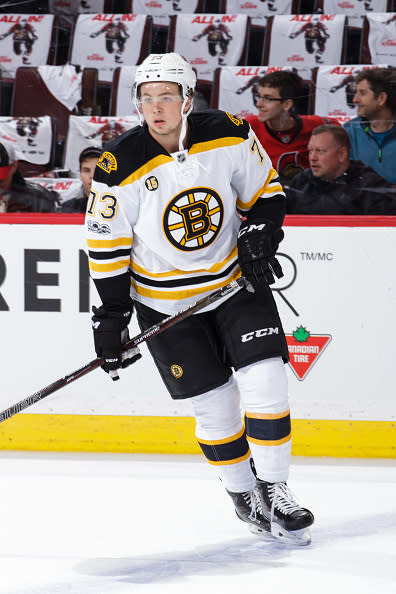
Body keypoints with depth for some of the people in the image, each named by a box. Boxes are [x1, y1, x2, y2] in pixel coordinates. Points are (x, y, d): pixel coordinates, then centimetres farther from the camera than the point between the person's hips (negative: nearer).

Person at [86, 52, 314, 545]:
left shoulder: (230, 136, -12)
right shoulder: (122, 166, -17)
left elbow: (265, 191, 4)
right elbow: (107, 246, -8)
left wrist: (260, 236, -13)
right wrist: (111, 315, -9)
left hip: (236, 281, 1)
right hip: (164, 299, -1)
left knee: (265, 383, -11)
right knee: (215, 404, 0)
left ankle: (273, 489, 6)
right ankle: (242, 494, 23)